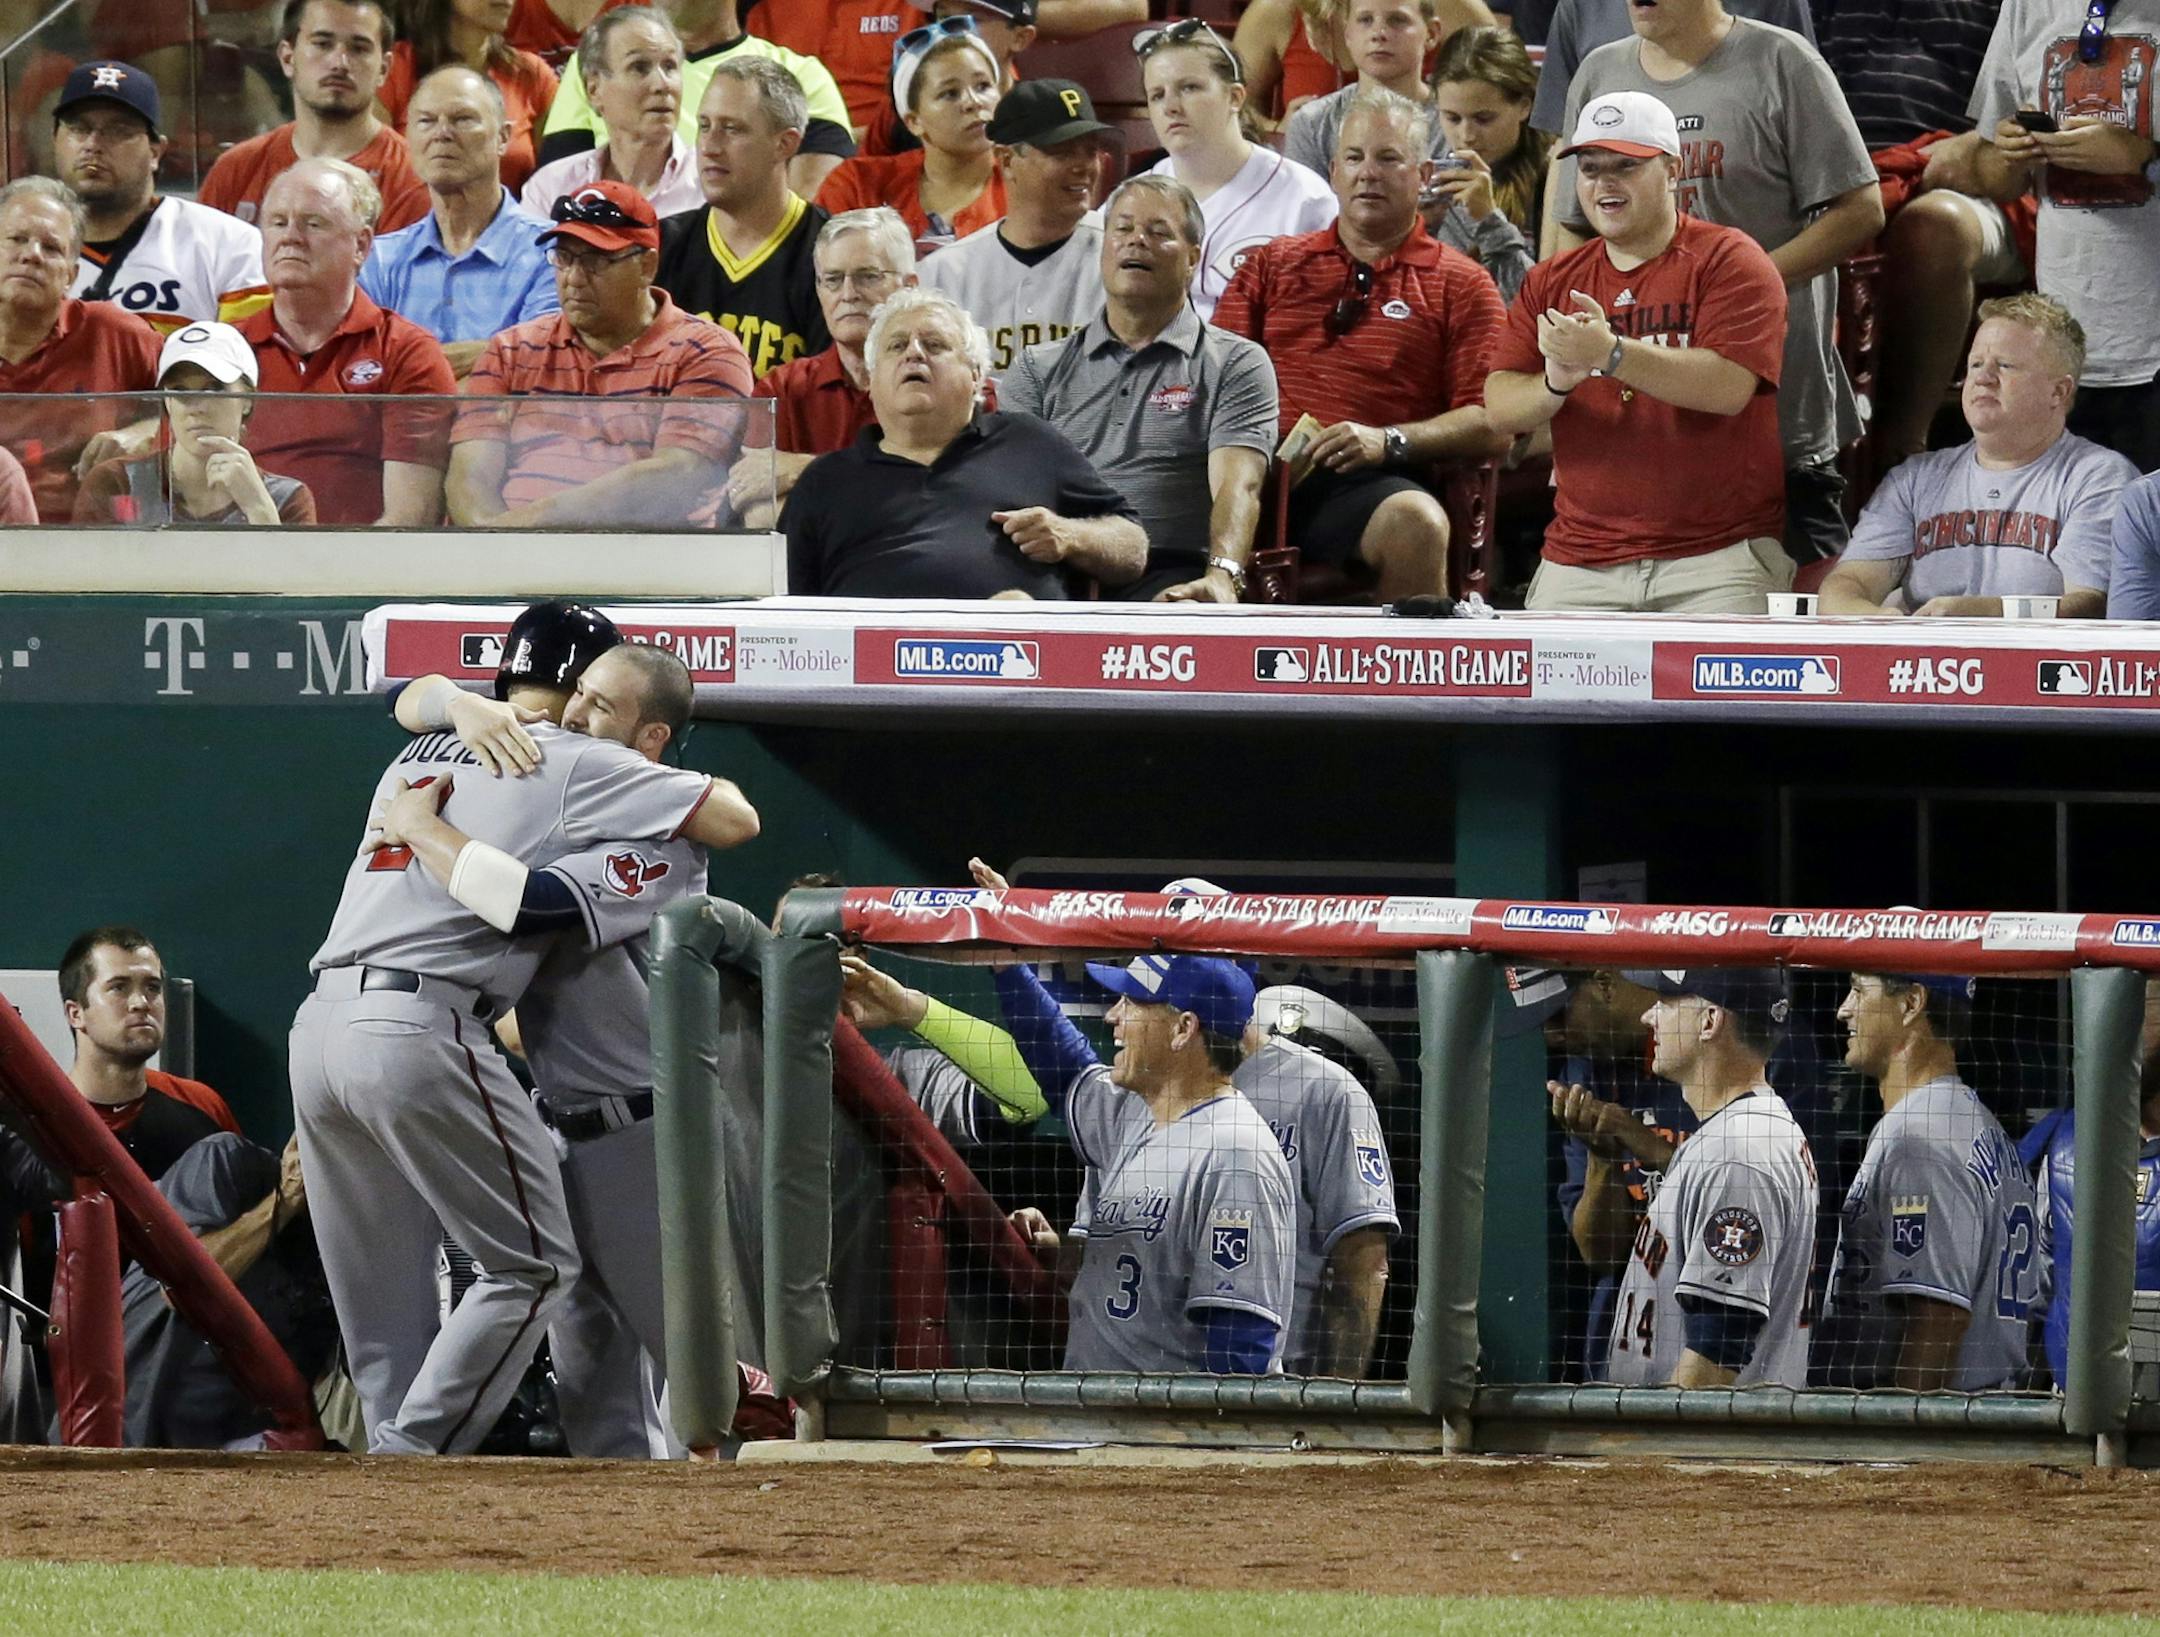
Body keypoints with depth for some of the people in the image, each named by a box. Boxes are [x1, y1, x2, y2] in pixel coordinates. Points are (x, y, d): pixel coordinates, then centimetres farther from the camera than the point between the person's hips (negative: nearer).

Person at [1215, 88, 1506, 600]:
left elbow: (1491, 423, 7)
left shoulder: (1458, 284, 16)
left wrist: (1388, 441, -9)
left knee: (1415, 522, -36)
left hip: (1364, 481, -1)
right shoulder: (1272, 265, 26)